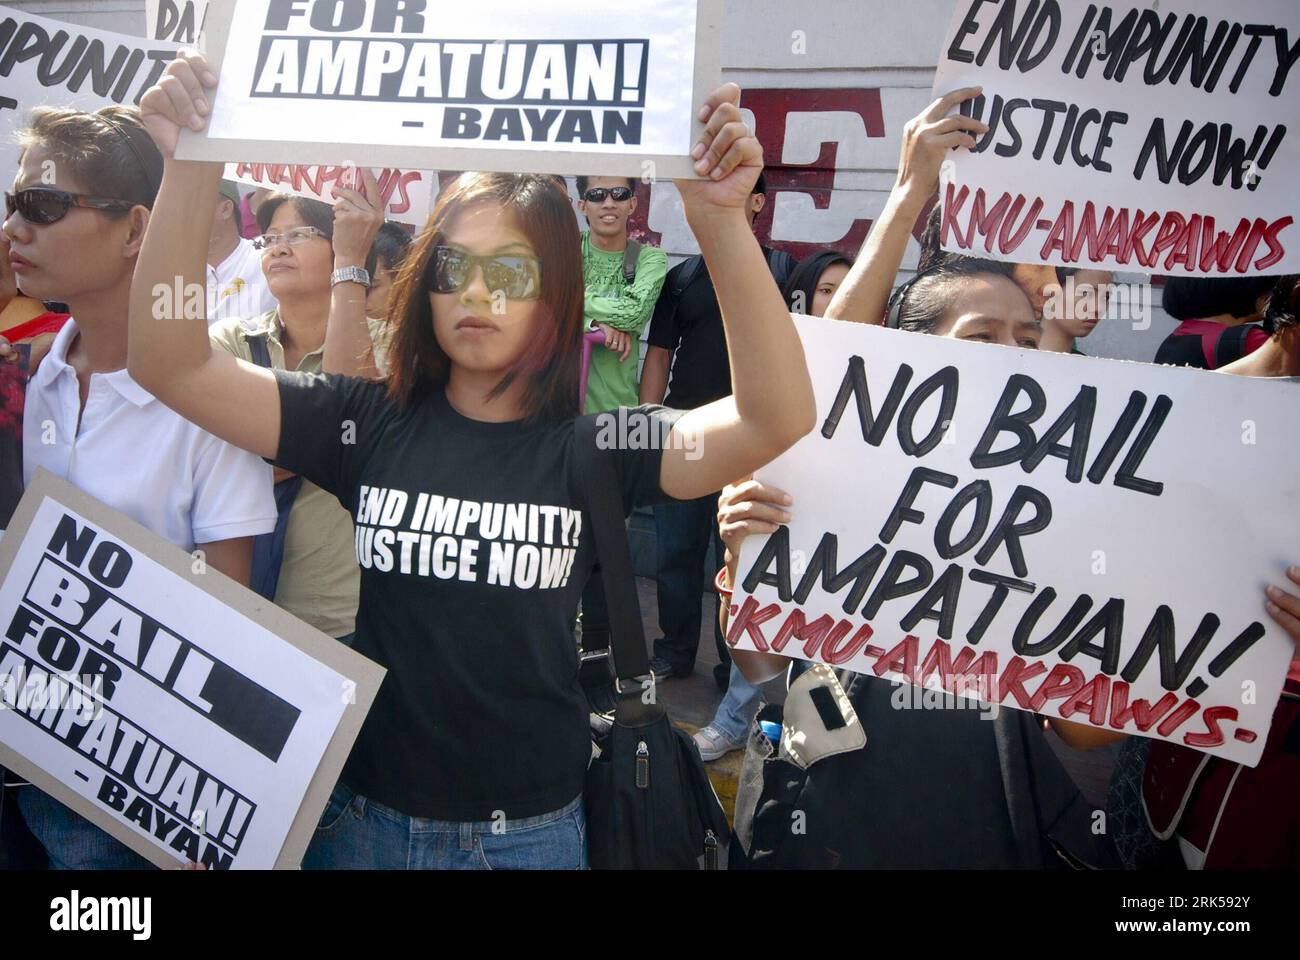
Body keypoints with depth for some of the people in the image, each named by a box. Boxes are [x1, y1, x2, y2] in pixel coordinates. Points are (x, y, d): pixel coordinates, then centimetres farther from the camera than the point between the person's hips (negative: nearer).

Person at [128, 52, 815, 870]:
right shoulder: (369, 422, -6)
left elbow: (777, 419, -23)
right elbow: (172, 365, -10)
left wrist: (721, 221, -34)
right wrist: (190, 169, -23)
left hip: (532, 829, -1)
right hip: (366, 816, 2)